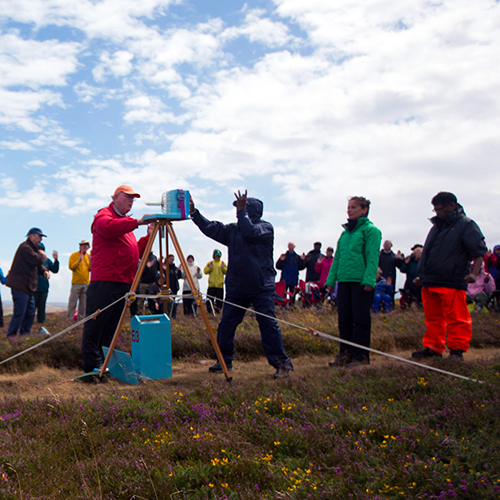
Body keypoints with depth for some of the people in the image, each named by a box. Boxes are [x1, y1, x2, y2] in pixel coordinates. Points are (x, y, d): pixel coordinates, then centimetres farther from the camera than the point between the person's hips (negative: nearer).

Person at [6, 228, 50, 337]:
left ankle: (24, 334, 23)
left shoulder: (32, 248, 22)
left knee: (30, 312, 15)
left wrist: (44, 271, 2)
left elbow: (38, 265, 23)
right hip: (20, 286, -11)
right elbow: (37, 260, -26)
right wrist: (42, 255, -3)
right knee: (19, 313, -10)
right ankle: (11, 336, -4)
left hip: (27, 287, 11)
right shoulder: (25, 247, -14)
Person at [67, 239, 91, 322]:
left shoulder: (89, 256, 15)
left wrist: (91, 261, -4)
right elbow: (71, 267, -7)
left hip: (86, 282, 5)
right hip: (76, 282, -5)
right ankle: (69, 318, -5)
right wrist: (79, 261, -17)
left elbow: (90, 269, 13)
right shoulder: (74, 255, 2)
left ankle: (81, 318, 11)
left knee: (83, 303, 5)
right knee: (73, 302, -7)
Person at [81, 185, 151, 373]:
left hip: (124, 283, 9)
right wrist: (137, 222, -28)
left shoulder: (126, 223, 27)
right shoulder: (104, 215, 0)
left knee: (111, 325, 10)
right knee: (96, 323, -8)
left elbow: (135, 252, 27)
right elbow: (108, 228, -25)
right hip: (104, 281, -9)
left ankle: (104, 361, 14)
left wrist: (148, 237, 13)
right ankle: (92, 363, -6)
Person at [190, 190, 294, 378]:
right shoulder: (232, 230, 15)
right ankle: (225, 360, 19)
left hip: (261, 287, -6)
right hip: (236, 287, 6)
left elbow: (250, 232, -20)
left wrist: (242, 211, -14)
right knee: (226, 324, 4)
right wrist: (194, 212, 3)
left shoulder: (265, 227, -2)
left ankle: (281, 363, 3)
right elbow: (211, 229, 10)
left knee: (268, 324, -7)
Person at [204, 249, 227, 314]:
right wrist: (210, 268, -11)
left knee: (219, 299, 1)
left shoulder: (223, 263, 12)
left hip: (220, 284, 1)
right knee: (210, 298, -3)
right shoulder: (210, 263, 9)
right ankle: (209, 310, 2)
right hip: (211, 284, -1)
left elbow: (226, 272, 8)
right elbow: (205, 271, 6)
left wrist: (223, 268, -9)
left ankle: (218, 310, 5)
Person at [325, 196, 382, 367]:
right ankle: (345, 354, 16)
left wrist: (369, 280, -20)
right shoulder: (345, 232, 18)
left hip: (361, 282, -7)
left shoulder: (370, 230, -2)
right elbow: (337, 258, 19)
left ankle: (361, 356, 5)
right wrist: (331, 280, 12)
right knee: (344, 319, 8)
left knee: (361, 320, -2)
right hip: (344, 281, 7)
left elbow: (372, 257, -10)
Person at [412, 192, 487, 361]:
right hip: (430, 283, 7)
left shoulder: (466, 225, -1)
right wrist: (422, 275, 26)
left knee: (457, 318, -4)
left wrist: (473, 273, -20)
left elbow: (479, 252, -7)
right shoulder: (436, 226, 21)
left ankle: (457, 350, 4)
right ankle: (432, 347, 19)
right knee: (433, 318, 11)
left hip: (452, 283, -7)